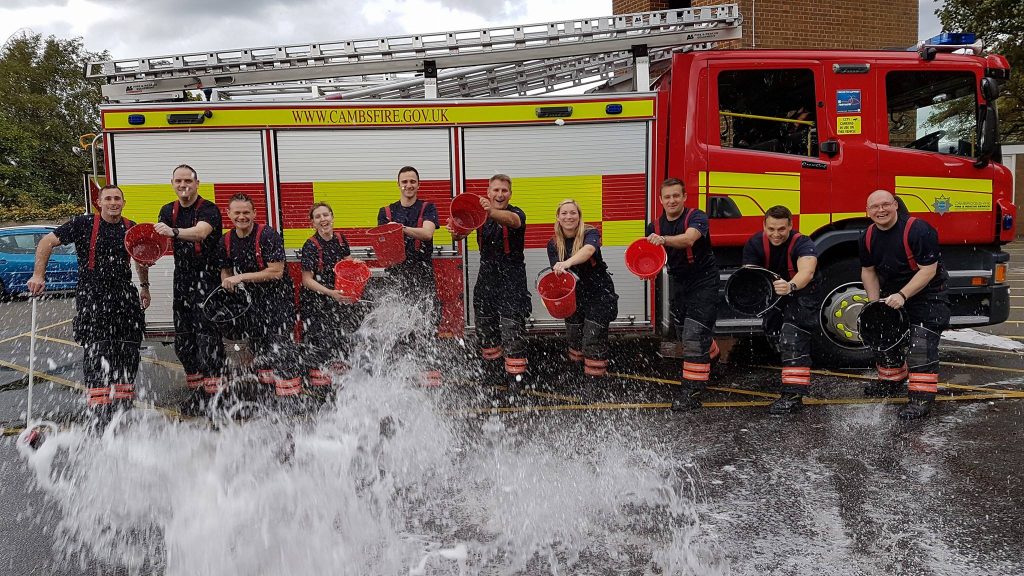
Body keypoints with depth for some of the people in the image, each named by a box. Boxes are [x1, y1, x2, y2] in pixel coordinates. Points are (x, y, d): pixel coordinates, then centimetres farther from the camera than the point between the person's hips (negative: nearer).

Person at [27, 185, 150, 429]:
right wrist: (39, 276, -9)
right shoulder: (84, 224, -2)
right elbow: (47, 242, -1)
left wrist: (144, 285, 30)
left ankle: (122, 406, 16)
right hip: (92, 295, -4)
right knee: (96, 352, -11)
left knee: (128, 352, 2)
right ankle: (98, 417, -8)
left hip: (124, 295, 4)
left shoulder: (131, 228, 11)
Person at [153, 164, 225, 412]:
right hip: (182, 277, 7)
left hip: (207, 277, -7)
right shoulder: (168, 211, 12)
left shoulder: (209, 209, -8)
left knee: (207, 332, -12)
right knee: (183, 337, 8)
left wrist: (174, 232, -48)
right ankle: (196, 386, 18)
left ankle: (212, 388, -10)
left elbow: (201, 232, -30)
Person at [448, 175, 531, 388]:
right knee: (485, 326, 15)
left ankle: (515, 373, 2)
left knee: (512, 328, -9)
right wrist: (456, 231, -37)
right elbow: (460, 234, -11)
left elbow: (511, 220, -38)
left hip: (512, 279, -5)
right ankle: (491, 364, 34)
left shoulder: (516, 213, -11)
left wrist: (492, 212, -59)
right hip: (486, 276, 5)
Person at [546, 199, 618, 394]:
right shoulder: (553, 244, -4)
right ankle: (577, 369, 41)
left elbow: (589, 249, -40)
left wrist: (568, 263, -58)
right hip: (574, 295, 5)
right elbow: (556, 271, -11)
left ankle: (593, 382, 4)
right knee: (573, 336, 15)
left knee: (593, 339, -9)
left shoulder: (590, 233, -17)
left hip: (599, 293, -4)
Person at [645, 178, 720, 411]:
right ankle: (711, 356, 50)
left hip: (704, 281, -6)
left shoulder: (697, 217, -18)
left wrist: (664, 239, -57)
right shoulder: (655, 226, -1)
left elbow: (688, 239, -39)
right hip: (678, 283, 7)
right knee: (684, 334, 20)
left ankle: (693, 391, -10)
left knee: (694, 335, -16)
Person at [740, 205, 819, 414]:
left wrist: (790, 286, -70)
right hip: (772, 293, 6)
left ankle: (794, 395, -22)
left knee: (793, 340, -21)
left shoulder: (802, 244, -30)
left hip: (802, 293, -6)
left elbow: (807, 271, -49)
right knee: (773, 332, 17)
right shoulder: (755, 243, -17)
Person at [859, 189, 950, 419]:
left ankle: (921, 398, -10)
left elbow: (928, 271, -25)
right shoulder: (869, 236, -2)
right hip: (892, 293, 7)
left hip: (927, 294, -7)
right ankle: (890, 382, 37)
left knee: (921, 343, -15)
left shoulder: (918, 230, -24)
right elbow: (868, 271, 7)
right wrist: (875, 303, 0)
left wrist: (903, 296, -29)